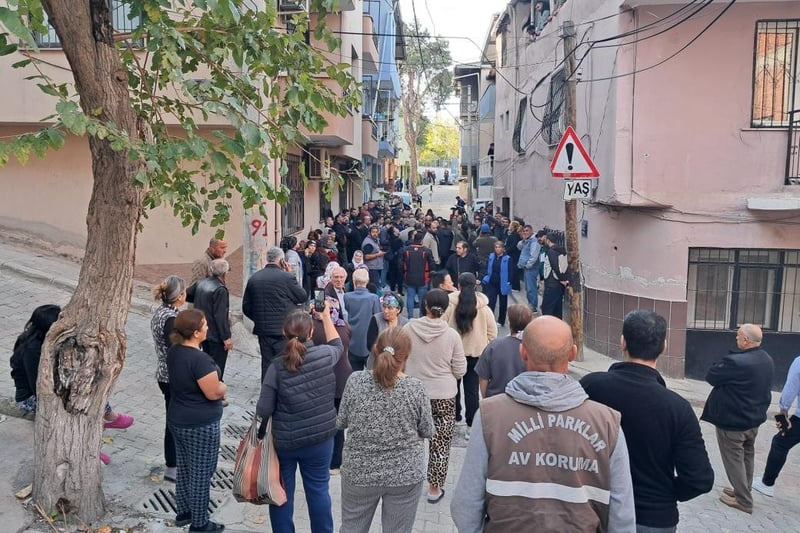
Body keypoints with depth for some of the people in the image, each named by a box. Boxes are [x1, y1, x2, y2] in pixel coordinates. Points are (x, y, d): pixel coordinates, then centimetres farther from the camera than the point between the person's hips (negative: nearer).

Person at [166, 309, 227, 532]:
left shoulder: (173, 351, -1)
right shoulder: (200, 359, -28)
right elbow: (214, 393, -23)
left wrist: (214, 386, 9)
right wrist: (223, 387, -3)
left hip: (177, 420, 8)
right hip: (200, 425, -8)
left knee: (184, 469, 22)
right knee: (201, 474, 7)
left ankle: (183, 512, 37)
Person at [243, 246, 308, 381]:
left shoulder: (253, 279, 3)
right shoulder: (287, 277, -13)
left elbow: (246, 307, 7)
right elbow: (303, 297, -1)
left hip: (263, 330, 5)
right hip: (284, 330, -5)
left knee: (267, 365, 13)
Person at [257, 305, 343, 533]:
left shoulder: (277, 367, -17)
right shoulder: (325, 355, -13)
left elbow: (264, 410, -13)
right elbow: (338, 346, 13)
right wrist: (326, 316, 21)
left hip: (283, 441, -1)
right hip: (320, 438, 2)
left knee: (281, 492, 17)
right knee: (318, 490, 17)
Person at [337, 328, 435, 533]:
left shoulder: (355, 380, -12)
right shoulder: (416, 388, -15)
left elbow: (341, 422, -1)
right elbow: (427, 431, -4)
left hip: (359, 472, 1)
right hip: (405, 475, -1)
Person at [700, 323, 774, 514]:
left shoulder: (736, 362, -30)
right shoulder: (767, 360, 0)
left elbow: (711, 376, -20)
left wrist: (722, 364, -5)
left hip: (732, 420, -8)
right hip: (754, 418, 9)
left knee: (734, 459, 6)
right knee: (747, 456, 21)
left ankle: (744, 501, 15)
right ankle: (743, 492, 36)